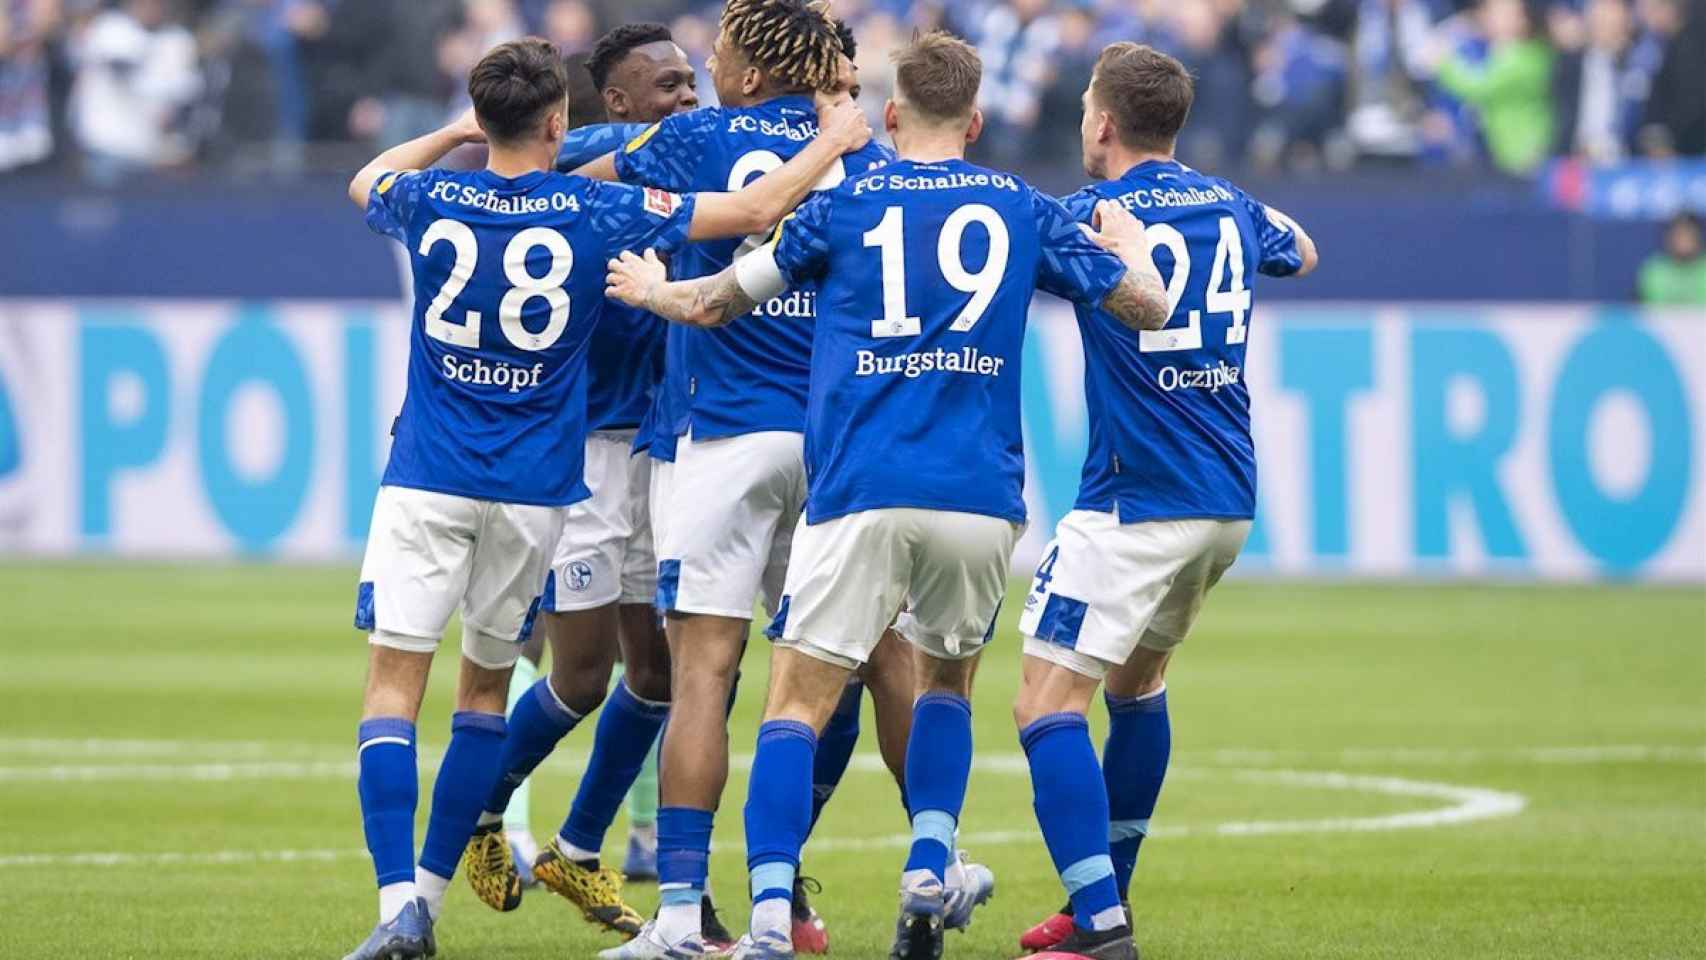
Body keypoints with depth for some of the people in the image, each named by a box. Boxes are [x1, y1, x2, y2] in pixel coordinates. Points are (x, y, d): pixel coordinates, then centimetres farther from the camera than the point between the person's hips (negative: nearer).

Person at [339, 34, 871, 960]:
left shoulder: (432, 200, -2)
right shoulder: (594, 211, -5)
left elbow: (366, 180, 24)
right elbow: (753, 209, 1)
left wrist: (455, 133, 34)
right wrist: (834, 144, 16)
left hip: (427, 480, -1)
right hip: (531, 492, 1)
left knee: (392, 687, -5)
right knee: (485, 687, 16)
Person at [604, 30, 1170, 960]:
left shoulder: (846, 204, 7)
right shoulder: (1022, 210, 10)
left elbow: (719, 300, 14)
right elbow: (1145, 306, 16)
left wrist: (651, 290, 36)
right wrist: (1129, 246, 38)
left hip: (863, 495, -2)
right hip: (982, 496, 2)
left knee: (797, 701, -2)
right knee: (947, 676, 25)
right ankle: (927, 876, 8)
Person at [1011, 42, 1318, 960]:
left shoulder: (1091, 214, -10)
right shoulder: (1229, 207, 9)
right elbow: (1301, 253, 30)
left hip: (1135, 505, -8)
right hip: (1227, 501, 8)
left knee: (1047, 702, -9)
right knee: (1137, 678, 26)